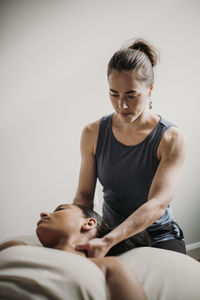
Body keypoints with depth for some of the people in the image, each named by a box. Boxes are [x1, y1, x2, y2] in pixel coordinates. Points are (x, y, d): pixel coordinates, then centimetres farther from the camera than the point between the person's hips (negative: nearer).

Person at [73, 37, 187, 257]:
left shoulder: (172, 139, -15)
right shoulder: (93, 133, -3)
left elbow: (157, 205, -25)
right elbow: (84, 194, -1)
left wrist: (107, 242, -39)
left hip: (160, 237, -2)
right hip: (110, 232, 2)